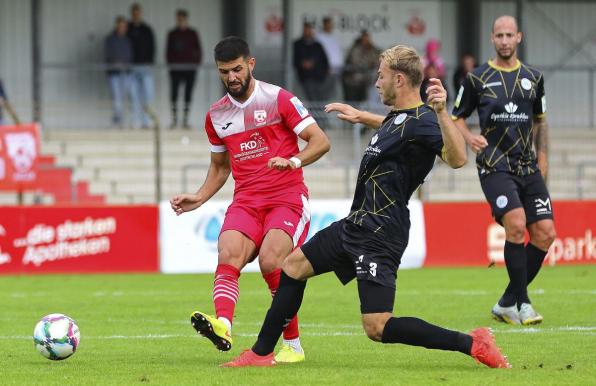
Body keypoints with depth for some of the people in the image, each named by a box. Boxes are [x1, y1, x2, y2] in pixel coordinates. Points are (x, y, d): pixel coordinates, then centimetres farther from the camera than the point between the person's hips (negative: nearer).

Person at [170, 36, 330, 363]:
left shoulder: (279, 99, -2)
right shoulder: (216, 116, 14)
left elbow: (320, 141, -5)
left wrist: (293, 161, -24)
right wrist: (198, 198, 10)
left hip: (287, 198, -4)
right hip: (245, 201, 4)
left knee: (270, 262, -25)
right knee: (228, 255, -24)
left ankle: (293, 345, -11)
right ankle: (222, 326, -48)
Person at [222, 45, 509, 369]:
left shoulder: (422, 121, -20)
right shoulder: (399, 115, 9)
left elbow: (457, 158, -38)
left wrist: (441, 112, -48)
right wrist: (363, 117, 43)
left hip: (378, 238, -10)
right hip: (356, 225, 10)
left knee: (378, 328, -16)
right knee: (293, 266, 21)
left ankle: (472, 344, -12)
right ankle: (261, 354, 30)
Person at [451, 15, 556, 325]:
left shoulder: (533, 78, 12)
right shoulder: (477, 78, 1)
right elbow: (457, 117, 8)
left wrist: (542, 157, 14)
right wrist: (469, 137, -12)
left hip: (528, 168, 5)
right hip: (494, 166, -5)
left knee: (545, 233, -5)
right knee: (516, 223, -24)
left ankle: (507, 303, 8)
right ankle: (522, 303, -15)